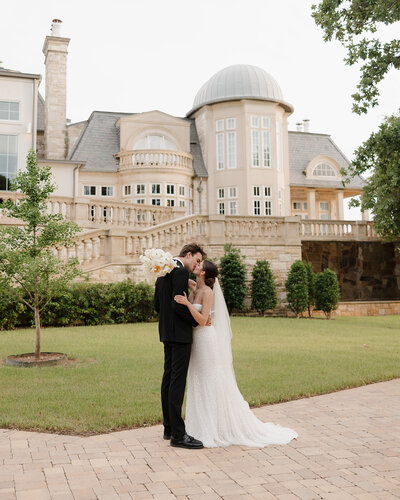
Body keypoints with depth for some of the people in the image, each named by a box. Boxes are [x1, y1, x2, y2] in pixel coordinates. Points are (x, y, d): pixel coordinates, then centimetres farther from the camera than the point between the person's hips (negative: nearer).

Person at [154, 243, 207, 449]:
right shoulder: (181, 272, -14)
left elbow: (157, 304, 18)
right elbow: (178, 304, -22)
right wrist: (197, 320, -11)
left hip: (167, 332, 10)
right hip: (179, 333, -10)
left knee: (168, 378, 13)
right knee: (178, 380, -9)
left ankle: (168, 427, 22)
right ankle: (178, 434, -6)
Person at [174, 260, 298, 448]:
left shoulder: (207, 292, -15)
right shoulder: (193, 288, 7)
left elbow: (202, 320, -20)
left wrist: (187, 304, -27)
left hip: (207, 340, -8)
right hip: (196, 340, 8)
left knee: (212, 385, 0)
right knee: (199, 385, 13)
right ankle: (204, 427, 24)